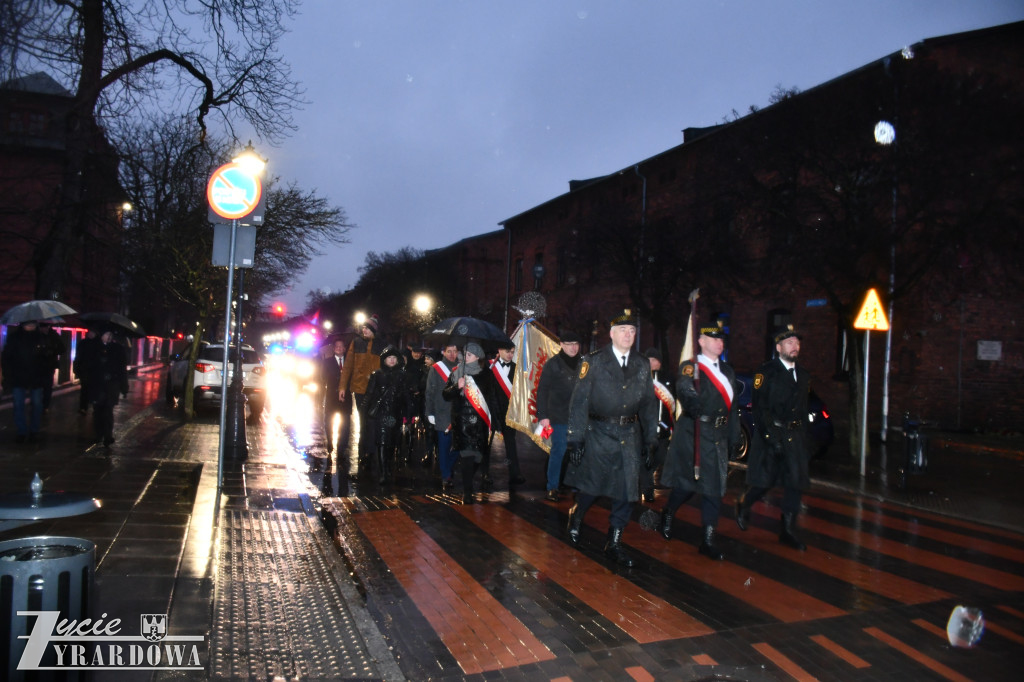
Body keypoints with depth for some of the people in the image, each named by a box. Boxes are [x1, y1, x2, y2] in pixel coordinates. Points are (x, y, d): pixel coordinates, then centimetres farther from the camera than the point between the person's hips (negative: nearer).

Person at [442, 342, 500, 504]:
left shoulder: (486, 376, 5)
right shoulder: (457, 373, 9)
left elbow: (493, 400, 7)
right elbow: (445, 395, 6)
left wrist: (491, 422, 2)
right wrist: (457, 387, -12)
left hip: (479, 422, 0)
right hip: (461, 422, 0)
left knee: (476, 455, 4)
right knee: (467, 456, -9)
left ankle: (467, 489, 22)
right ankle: (467, 492, -8)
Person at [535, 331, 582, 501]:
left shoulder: (582, 364, 8)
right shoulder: (552, 364, -4)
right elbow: (542, 391, -5)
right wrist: (542, 415, -12)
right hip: (560, 416, -4)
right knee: (558, 451, 0)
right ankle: (552, 487, 11)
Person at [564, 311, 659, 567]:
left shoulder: (643, 365, 7)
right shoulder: (594, 362, -5)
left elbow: (649, 404, 10)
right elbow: (579, 401, -8)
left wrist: (650, 440, 7)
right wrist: (575, 438, -12)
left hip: (630, 436, 4)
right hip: (599, 433, -3)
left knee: (627, 491, 4)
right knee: (592, 487, 6)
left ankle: (614, 544, 19)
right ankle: (576, 518, 38)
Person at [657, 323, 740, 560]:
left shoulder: (728, 371, 16)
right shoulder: (689, 367, -5)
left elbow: (732, 407, 18)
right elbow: (684, 393, -23)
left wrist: (733, 439, 16)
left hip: (719, 437, 6)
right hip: (694, 436, -6)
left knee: (714, 488, 5)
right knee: (687, 483, 1)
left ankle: (708, 540, 12)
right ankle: (667, 516, 30)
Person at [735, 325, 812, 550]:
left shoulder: (804, 375, 13)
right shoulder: (766, 372, -7)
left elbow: (803, 410, 19)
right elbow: (760, 408, -12)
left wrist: (804, 439, 14)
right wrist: (771, 437, -18)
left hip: (795, 436, 6)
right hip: (771, 435, -6)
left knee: (795, 483, 3)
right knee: (765, 482, 0)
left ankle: (788, 531, 12)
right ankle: (743, 505, 29)